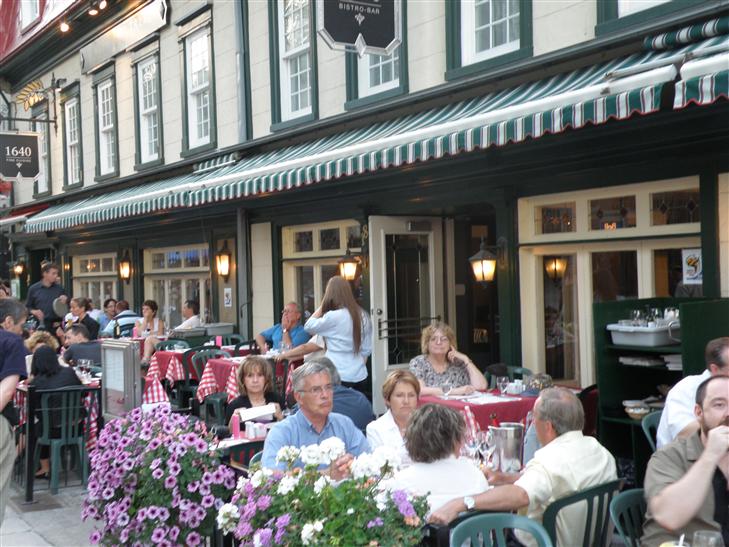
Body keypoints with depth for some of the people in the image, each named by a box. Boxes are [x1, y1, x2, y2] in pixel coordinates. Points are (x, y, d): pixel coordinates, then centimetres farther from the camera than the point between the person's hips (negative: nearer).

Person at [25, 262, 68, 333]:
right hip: (40, 325, -1)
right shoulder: (33, 289, 4)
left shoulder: (59, 288, 8)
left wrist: (65, 298, -5)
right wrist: (34, 311, -10)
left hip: (56, 325, 2)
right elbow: (28, 307, 9)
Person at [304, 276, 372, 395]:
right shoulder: (363, 316, 6)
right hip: (360, 376, 6)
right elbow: (366, 349, 10)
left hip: (339, 377, -6)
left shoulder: (333, 317, -13)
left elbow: (308, 326, 1)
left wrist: (322, 304, 4)